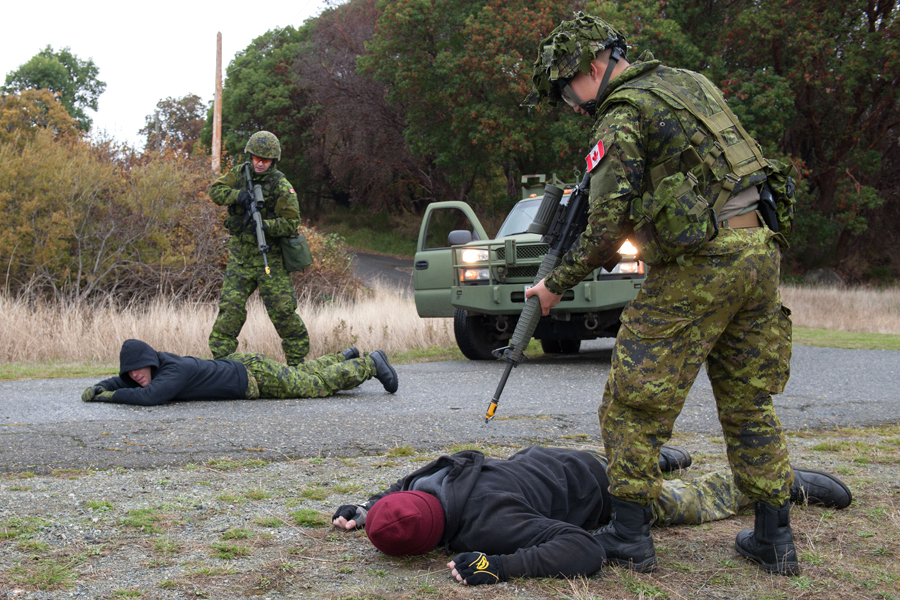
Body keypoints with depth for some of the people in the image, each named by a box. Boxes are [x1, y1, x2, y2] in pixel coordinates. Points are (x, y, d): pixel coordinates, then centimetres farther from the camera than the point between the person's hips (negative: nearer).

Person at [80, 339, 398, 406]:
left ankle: (370, 363, 26)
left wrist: (113, 396, -38)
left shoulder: (175, 369, -35)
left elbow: (149, 396, -50)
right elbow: (120, 382, 4)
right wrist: (96, 388, -16)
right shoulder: (145, 370, -11)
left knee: (318, 384, 8)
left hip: (256, 375, -7)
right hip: (236, 365, 7)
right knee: (300, 373, 29)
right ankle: (345, 358, 50)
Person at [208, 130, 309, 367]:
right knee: (230, 307, -3)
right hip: (240, 256, 3)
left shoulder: (282, 186, -9)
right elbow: (216, 190, 1)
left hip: (269, 256, -3)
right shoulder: (240, 173, 6)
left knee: (283, 310, -5)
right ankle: (220, 359, 4)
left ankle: (297, 361, 9)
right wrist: (237, 195, -17)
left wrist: (266, 226, -30)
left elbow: (291, 222, -13)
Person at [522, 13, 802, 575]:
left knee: (634, 402, 3)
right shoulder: (689, 81, 17)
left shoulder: (623, 114, -7)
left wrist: (556, 285, 0)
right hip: (759, 250, 8)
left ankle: (629, 535, 9)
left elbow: (607, 227, -12)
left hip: (699, 264, -8)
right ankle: (774, 538, 20)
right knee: (749, 402, 16)